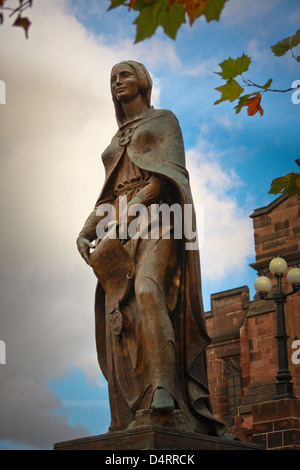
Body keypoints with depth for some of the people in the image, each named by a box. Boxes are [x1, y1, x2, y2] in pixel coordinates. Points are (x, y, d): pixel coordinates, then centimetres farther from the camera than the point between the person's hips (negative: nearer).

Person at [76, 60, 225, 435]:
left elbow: (168, 174, -2)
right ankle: (129, 420, -16)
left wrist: (130, 210, -16)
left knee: (146, 290, -33)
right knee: (121, 321, -10)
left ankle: (163, 391, -47)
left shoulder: (164, 119, 14)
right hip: (121, 235, 6)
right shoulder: (115, 143, 32)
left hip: (158, 218, -6)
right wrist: (85, 232, 3)